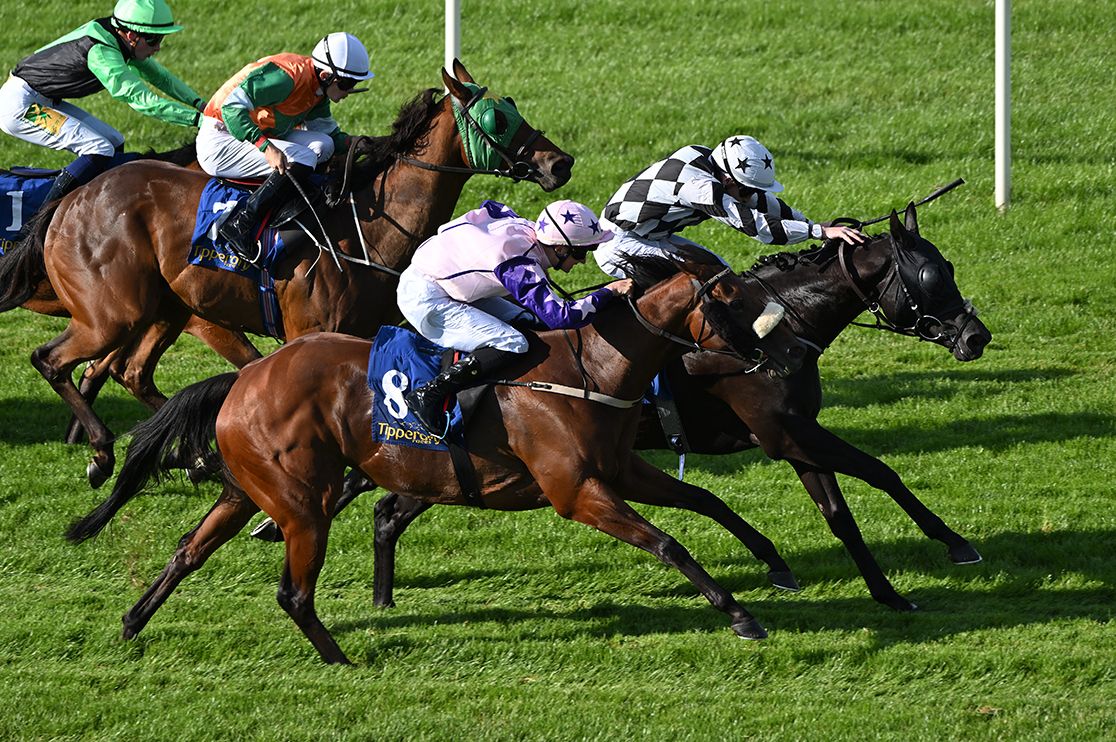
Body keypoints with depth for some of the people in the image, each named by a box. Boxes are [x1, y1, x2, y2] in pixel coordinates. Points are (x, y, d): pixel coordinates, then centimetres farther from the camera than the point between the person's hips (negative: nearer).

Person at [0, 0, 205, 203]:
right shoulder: (100, 52, -28)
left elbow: (159, 76, 12)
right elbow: (140, 99, -31)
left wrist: (198, 102, -1)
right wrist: (196, 119, -32)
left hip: (45, 102, 10)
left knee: (115, 143, 10)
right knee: (100, 151, -19)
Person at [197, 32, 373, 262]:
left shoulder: (317, 88, 5)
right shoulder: (287, 76, -25)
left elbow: (328, 132, 16)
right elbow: (232, 107, -32)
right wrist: (266, 147, -40)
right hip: (219, 142, -10)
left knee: (322, 145, -2)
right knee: (302, 159, -23)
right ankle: (238, 226, -25)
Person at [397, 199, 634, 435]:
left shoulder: (524, 227, 0)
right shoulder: (520, 265, -27)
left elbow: (489, 208, 23)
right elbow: (561, 317, -34)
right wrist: (610, 291, -25)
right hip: (425, 300, -10)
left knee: (528, 322, 9)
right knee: (513, 345, -21)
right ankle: (428, 396, -20)